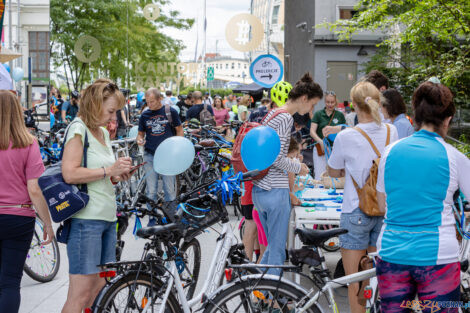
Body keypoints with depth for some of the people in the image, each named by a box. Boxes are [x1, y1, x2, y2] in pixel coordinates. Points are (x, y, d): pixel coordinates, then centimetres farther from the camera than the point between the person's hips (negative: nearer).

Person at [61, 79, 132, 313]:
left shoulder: (103, 132, 18)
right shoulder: (78, 128, -8)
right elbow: (70, 174, -19)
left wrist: (117, 176, 10)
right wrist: (109, 170, -17)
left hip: (107, 218, 9)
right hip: (85, 218, -9)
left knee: (101, 288, 10)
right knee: (81, 293, -8)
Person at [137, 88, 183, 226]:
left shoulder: (171, 112, 1)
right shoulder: (145, 115, 8)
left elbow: (179, 130, 7)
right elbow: (141, 133, 16)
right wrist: (140, 140, -8)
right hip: (150, 155, 2)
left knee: (170, 189, 2)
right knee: (151, 191, 3)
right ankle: (152, 218, 12)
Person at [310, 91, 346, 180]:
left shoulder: (340, 115, 8)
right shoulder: (318, 114, 1)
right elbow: (312, 131, -8)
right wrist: (321, 141, -25)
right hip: (320, 150, -1)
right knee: (319, 178, -5)